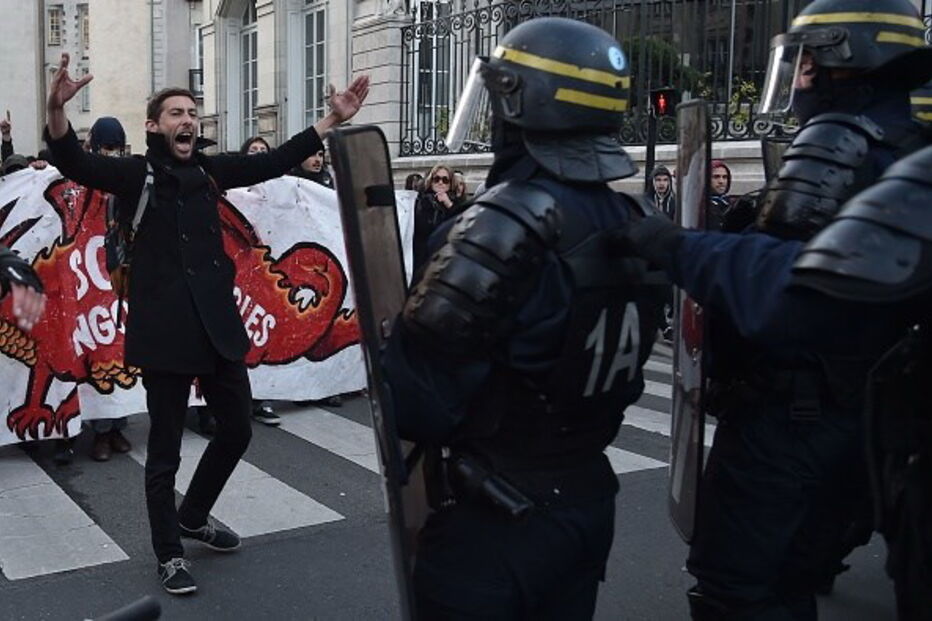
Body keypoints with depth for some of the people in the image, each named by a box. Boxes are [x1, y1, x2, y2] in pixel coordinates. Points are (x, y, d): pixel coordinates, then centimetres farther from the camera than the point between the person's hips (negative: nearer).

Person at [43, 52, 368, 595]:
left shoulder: (209, 170, 11)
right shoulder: (135, 173, -2)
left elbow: (275, 162, 12)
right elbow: (74, 163, -17)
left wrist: (333, 120, 7)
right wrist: (57, 108, -36)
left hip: (219, 323, 6)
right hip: (164, 330, -5)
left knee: (238, 429, 16)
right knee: (165, 450, 5)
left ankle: (194, 517, 39)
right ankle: (170, 554, 22)